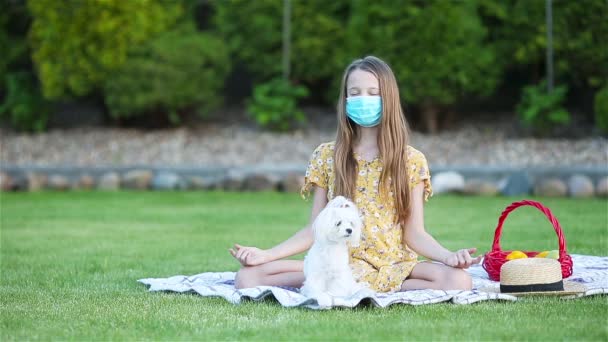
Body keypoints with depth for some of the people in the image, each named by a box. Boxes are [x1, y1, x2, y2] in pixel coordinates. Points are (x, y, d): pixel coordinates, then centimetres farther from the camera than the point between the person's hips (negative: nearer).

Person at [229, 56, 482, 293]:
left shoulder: (411, 161, 4)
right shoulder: (326, 157, 8)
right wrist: (266, 254, -7)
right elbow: (315, 230, 7)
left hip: (393, 266, 0)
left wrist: (448, 256, -19)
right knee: (248, 277, -22)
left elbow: (414, 234, 2)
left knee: (458, 280, -32)